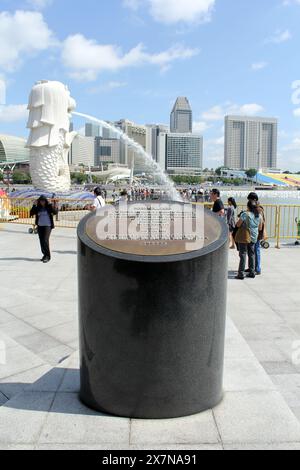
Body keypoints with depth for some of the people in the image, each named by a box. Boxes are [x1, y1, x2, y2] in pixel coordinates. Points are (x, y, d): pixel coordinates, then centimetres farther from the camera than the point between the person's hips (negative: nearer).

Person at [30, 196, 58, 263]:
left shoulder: (49, 206, -5)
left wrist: (55, 207, -34)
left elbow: (55, 212, -15)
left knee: (45, 240, -14)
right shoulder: (38, 208, 5)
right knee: (41, 241, 10)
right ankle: (45, 254, 25)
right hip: (40, 226, 5)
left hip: (48, 226, -5)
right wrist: (34, 205, -12)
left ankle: (48, 256, -6)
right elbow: (32, 213, -3)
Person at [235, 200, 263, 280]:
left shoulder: (245, 214, -16)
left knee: (243, 254, -1)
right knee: (251, 254, 16)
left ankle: (241, 274, -1)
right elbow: (260, 228, 9)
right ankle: (252, 273, 21)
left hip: (244, 237, -5)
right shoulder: (259, 215, 2)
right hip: (253, 237, 5)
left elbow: (238, 225, -11)